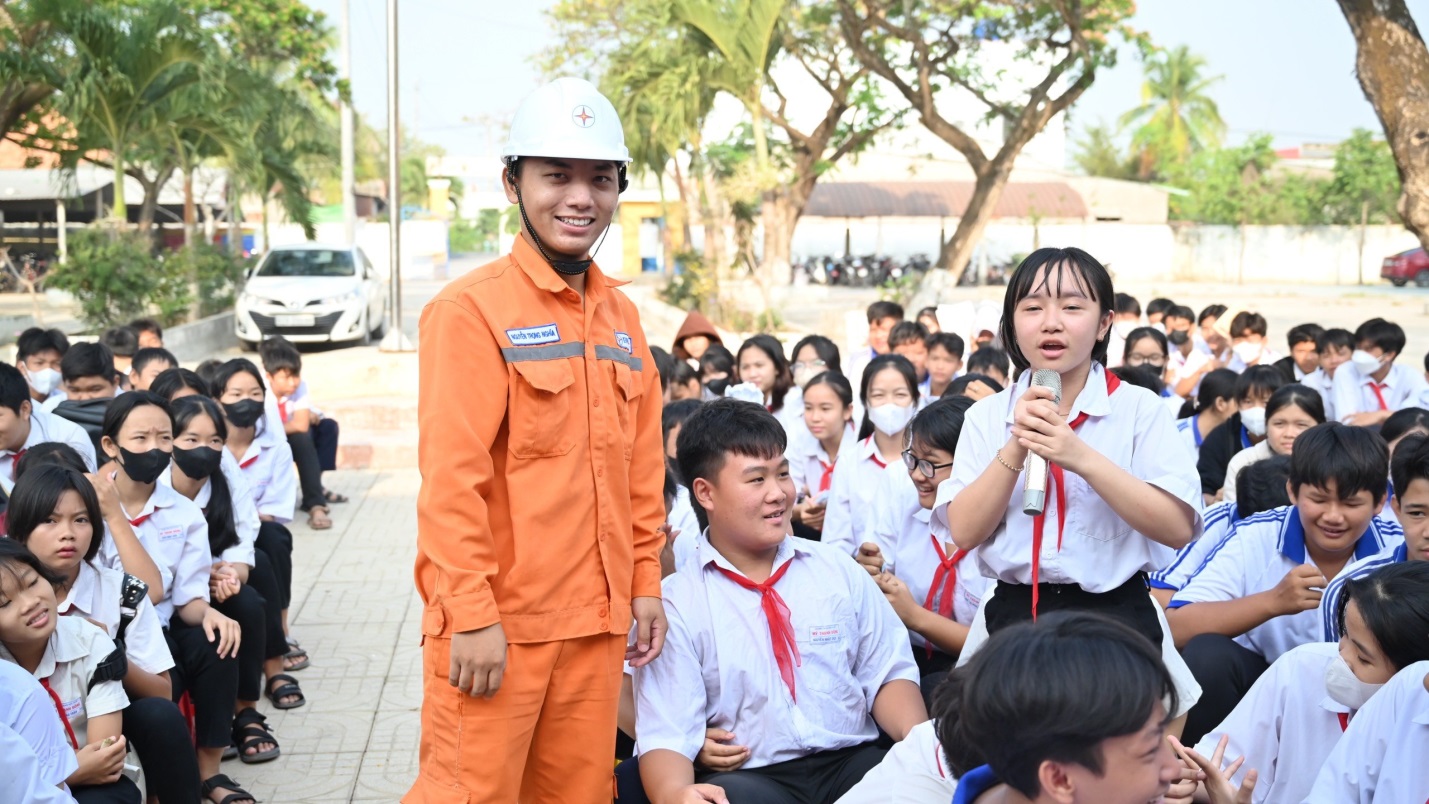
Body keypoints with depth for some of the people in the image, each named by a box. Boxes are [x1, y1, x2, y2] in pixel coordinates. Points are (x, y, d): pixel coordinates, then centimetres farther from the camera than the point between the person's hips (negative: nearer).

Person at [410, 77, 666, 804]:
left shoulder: (621, 317, 12)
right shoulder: (472, 308, -9)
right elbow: (451, 478, -14)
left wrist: (645, 583, 12)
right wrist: (472, 614, -16)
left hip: (595, 620, 6)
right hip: (495, 621, -6)